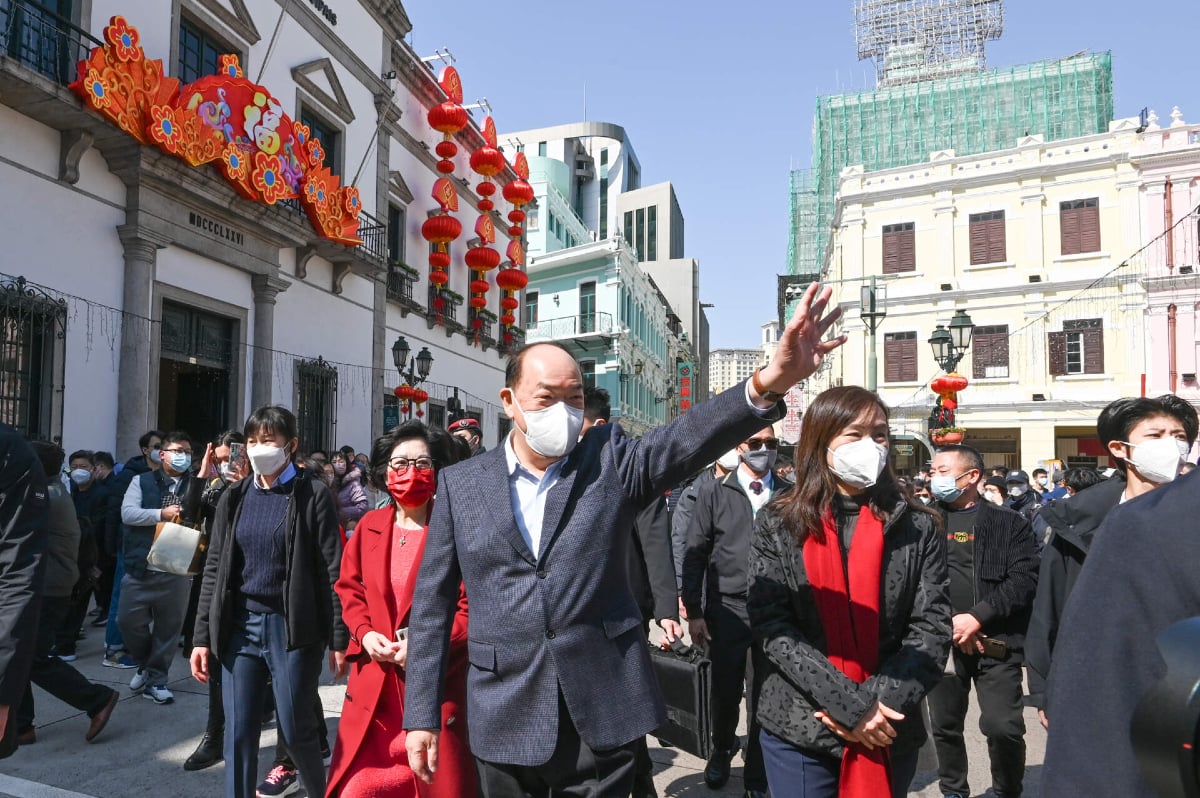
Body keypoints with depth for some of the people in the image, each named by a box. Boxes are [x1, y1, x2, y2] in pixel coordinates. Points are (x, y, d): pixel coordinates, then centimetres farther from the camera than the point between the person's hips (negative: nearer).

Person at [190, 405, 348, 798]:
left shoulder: (313, 495, -5)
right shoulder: (234, 497, 9)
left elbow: (332, 571, -7)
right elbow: (214, 570, 10)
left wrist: (338, 638, -10)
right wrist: (202, 636, 6)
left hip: (291, 628, -4)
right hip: (239, 627, 4)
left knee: (296, 729, 5)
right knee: (238, 734, 7)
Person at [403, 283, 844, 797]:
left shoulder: (610, 460, -2)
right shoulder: (460, 485, 1)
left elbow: (686, 438, -21)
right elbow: (433, 604, 4)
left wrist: (770, 382, -38)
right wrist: (422, 715, 2)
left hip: (604, 715, -1)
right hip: (505, 720, 1)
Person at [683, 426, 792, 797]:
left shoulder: (789, 496, 3)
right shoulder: (714, 494, 2)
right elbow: (695, 554, 1)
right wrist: (693, 611, -3)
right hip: (726, 610, 0)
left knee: (764, 696, 7)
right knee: (725, 692, 13)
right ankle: (721, 752, 41)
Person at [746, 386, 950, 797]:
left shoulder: (916, 528, 0)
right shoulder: (777, 524, -4)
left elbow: (932, 630, -3)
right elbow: (771, 625, -10)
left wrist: (878, 701, -15)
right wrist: (850, 704, -16)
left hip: (888, 733, 1)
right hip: (798, 731, -1)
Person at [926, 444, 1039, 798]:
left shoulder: (1008, 523, 2)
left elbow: (1025, 579, -7)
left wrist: (978, 616, -16)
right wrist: (947, 622, -11)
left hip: (996, 641, -2)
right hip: (942, 641, 2)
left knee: (1003, 727, -5)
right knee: (944, 726, 11)